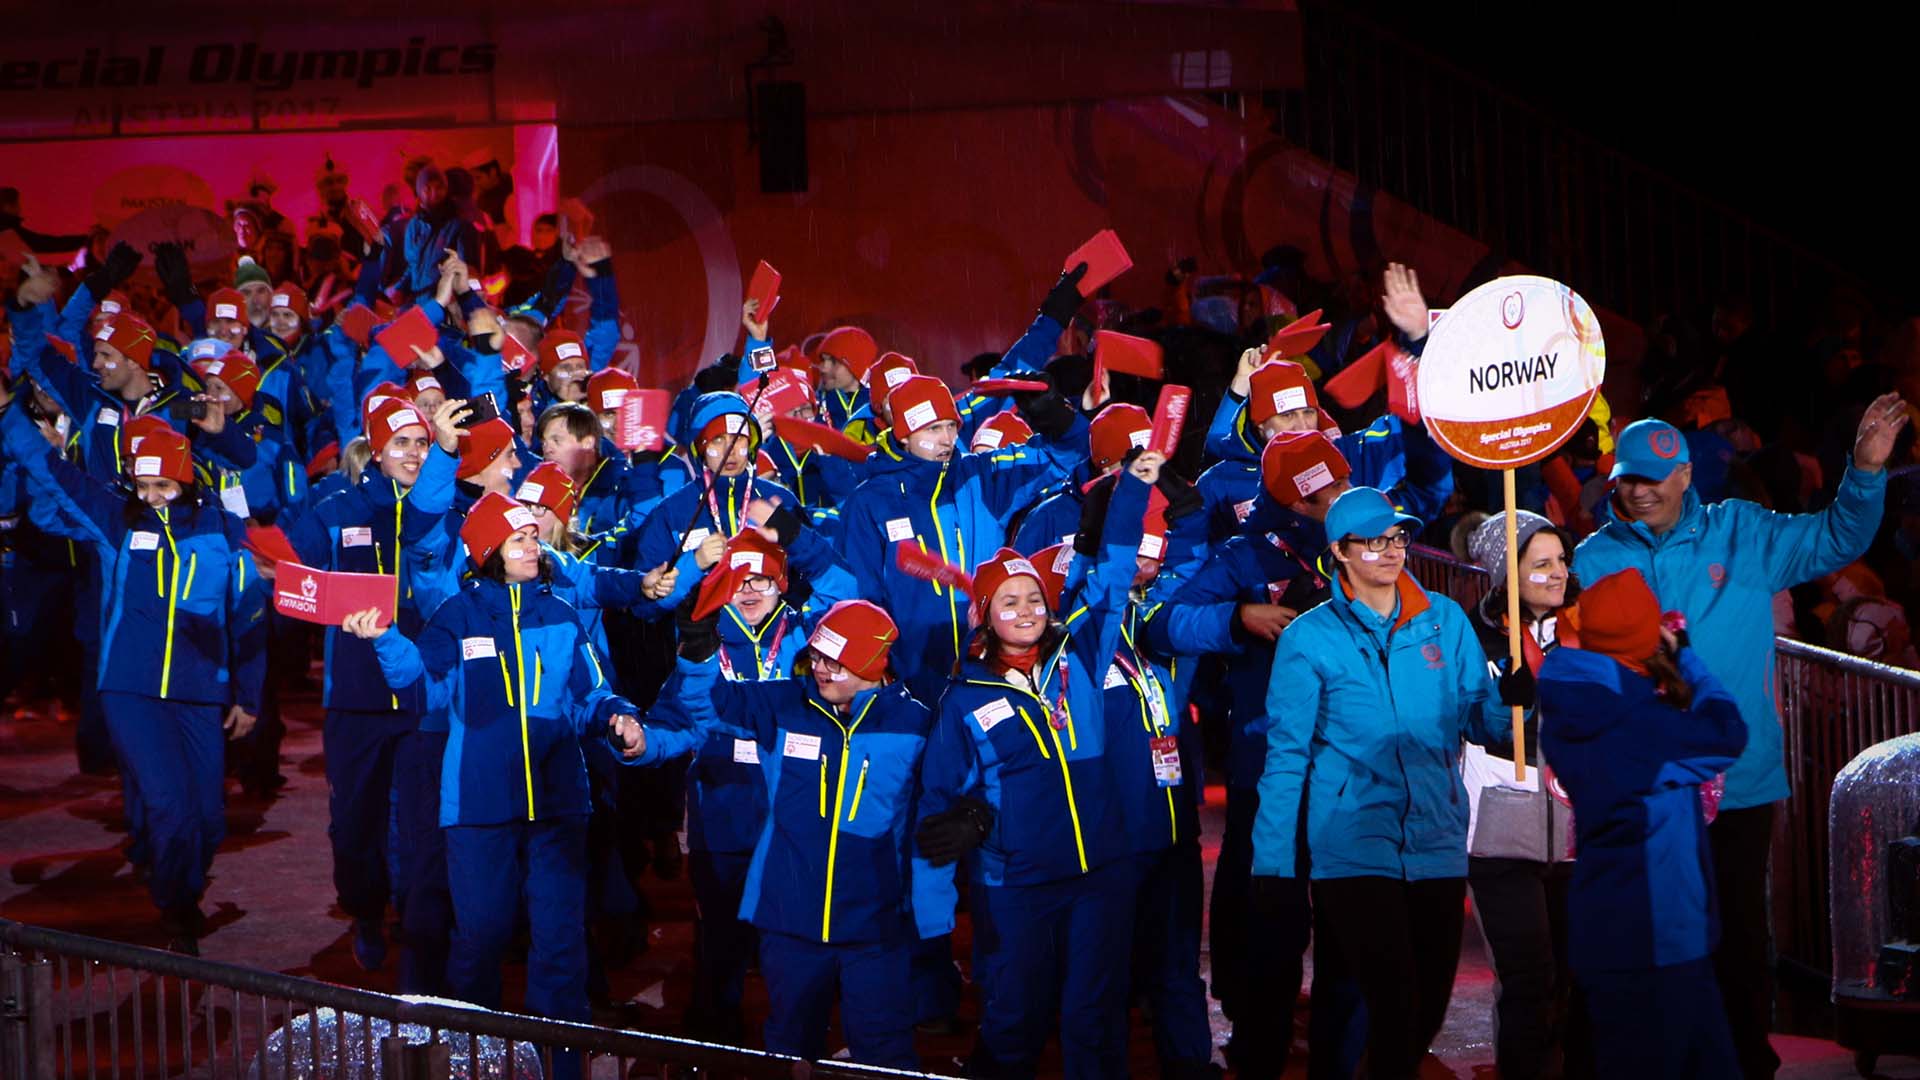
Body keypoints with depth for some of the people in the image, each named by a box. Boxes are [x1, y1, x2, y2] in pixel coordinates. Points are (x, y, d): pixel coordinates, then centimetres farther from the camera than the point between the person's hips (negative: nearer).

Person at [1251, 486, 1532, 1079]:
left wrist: (1513, 700, -17)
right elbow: (1287, 756, -3)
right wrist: (1272, 864, -6)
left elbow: (1480, 721, 6)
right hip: (1354, 847, -4)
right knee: (1394, 1005, -11)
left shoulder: (1445, 620, 6)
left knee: (1430, 1007, 14)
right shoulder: (1309, 638, -3)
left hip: (1437, 844, 4)